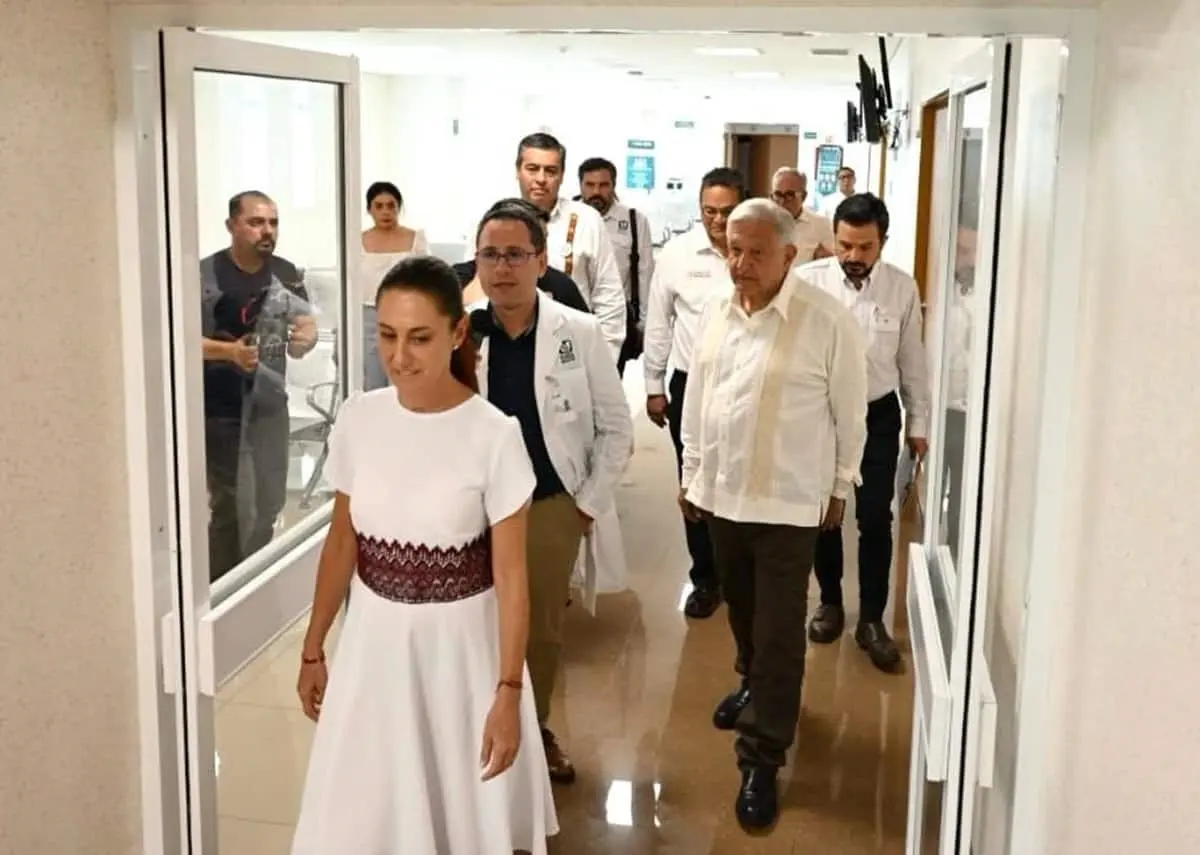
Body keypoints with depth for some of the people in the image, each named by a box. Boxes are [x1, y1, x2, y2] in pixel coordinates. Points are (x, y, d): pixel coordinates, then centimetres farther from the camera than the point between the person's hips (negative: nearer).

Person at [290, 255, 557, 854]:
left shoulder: (493, 435, -17)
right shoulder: (358, 419, -5)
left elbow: (510, 574, -13)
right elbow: (342, 542, 5)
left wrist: (508, 691, -13)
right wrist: (313, 649, 10)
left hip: (459, 641, -3)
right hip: (373, 637, 3)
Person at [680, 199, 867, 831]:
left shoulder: (828, 320, -14)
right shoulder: (716, 311, 3)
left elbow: (850, 412, -5)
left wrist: (840, 487, 1)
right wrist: (691, 471, 15)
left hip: (788, 500, -5)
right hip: (720, 491, 5)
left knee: (778, 634, 0)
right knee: (741, 611, 21)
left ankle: (760, 761, 10)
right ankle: (752, 684, 47)